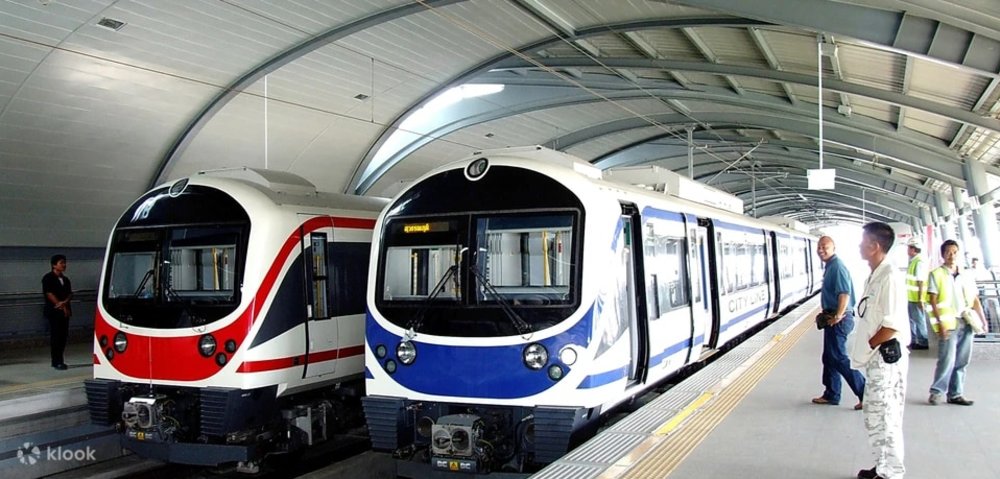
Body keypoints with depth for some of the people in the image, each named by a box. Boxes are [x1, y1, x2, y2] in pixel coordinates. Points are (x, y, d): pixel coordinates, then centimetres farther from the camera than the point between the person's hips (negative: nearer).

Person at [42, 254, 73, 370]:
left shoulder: (65, 279, 17)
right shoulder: (48, 278, -3)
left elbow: (70, 294, 11)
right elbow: (49, 294, -10)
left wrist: (64, 302, -10)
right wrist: (61, 306, -10)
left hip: (65, 311, 6)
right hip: (54, 311, -6)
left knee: (63, 335, 5)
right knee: (56, 336, -7)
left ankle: (58, 360, 12)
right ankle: (57, 362, -5)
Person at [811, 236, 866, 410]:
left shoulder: (837, 267, -16)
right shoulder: (830, 266, 15)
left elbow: (845, 293, -27)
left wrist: (838, 316, -27)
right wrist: (826, 313, 19)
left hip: (839, 320, -11)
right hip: (832, 318, 11)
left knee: (839, 358, -9)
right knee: (829, 358, 15)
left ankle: (865, 393, -5)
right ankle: (831, 395, 24)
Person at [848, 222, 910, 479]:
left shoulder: (889, 277, -19)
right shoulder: (873, 276, 10)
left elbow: (892, 325, -23)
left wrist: (865, 347, -14)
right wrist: (862, 347, 9)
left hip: (887, 356, -10)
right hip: (875, 357, 10)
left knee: (885, 417, -1)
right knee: (874, 415, 19)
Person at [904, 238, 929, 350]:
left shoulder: (919, 262, -17)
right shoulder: (913, 261, 12)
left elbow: (921, 282, -21)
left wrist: (920, 299, -23)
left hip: (916, 299, -10)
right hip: (911, 298, 10)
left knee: (919, 320, -1)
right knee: (912, 319, 16)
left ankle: (922, 342, 8)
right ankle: (913, 341, 26)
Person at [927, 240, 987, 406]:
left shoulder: (966, 275, 15)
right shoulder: (936, 274, 1)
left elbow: (975, 299, 16)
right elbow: (933, 301, -4)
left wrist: (983, 319, 4)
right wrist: (940, 323, -13)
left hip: (966, 323, 5)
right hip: (948, 323, -5)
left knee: (962, 361, 6)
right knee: (947, 360, -11)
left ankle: (955, 394, 15)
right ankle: (937, 391, 1)